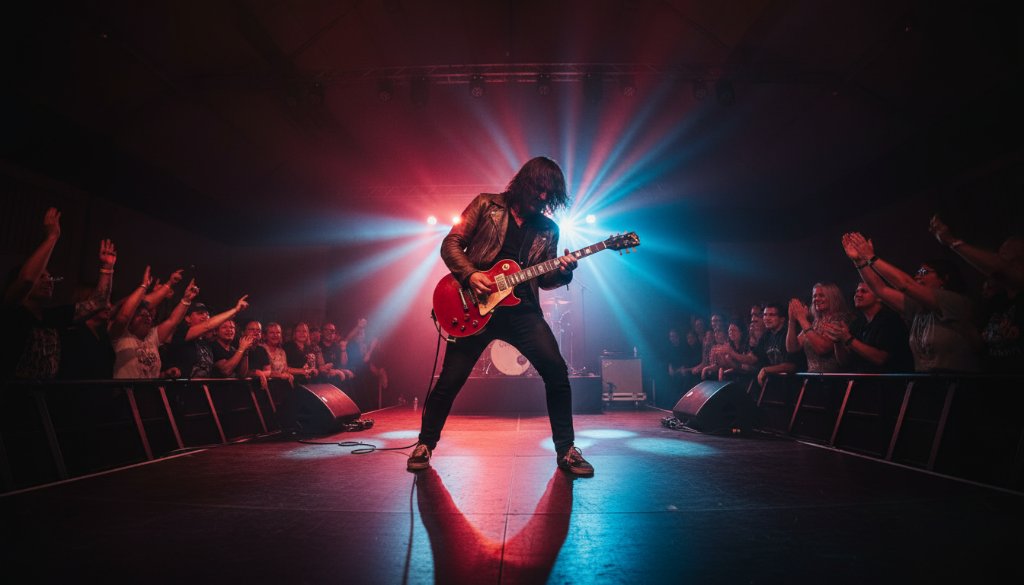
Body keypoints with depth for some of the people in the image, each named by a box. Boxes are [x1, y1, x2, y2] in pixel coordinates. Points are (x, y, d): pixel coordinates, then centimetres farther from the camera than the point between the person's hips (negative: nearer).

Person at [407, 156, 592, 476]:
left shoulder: (548, 228, 13)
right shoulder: (486, 205, 5)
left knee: (557, 371, -10)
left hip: (522, 308, 3)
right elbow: (450, 244, 2)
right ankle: (425, 444, 24)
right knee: (450, 379, 0)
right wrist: (470, 274, -14)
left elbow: (544, 279, 12)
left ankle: (566, 449, 8)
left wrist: (563, 271, -9)